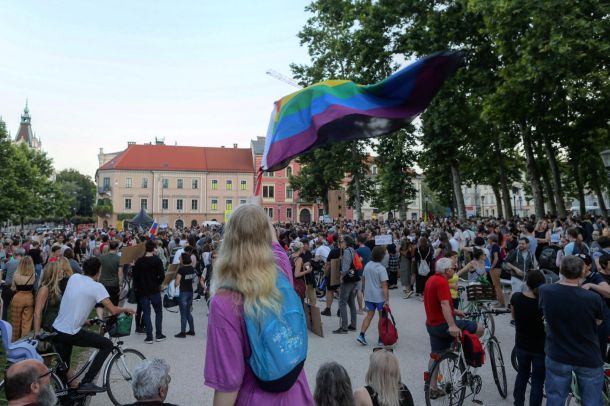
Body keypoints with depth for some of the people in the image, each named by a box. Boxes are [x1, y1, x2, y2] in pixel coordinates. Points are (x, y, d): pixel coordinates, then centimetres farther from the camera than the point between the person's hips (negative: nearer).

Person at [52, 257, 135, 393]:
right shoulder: (97, 286, -13)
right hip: (72, 333, -7)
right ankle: (86, 382, -2)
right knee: (108, 345, 2)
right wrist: (125, 309, 4)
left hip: (56, 329, 7)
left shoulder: (73, 277, 6)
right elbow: (113, 310, -16)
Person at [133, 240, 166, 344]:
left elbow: (135, 276, 1)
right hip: (154, 290, -2)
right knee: (158, 312, 12)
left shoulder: (139, 261, -2)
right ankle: (158, 335, 13)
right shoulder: (157, 260, -10)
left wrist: (137, 287, 14)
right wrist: (158, 283, 4)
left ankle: (149, 336, 6)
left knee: (146, 313, 7)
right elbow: (162, 276, -14)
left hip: (142, 290, 2)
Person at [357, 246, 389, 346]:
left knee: (369, 315, 12)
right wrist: (387, 300, -19)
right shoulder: (381, 269, -17)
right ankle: (381, 339, 16)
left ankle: (361, 335, 3)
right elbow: (384, 286, -19)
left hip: (368, 296, 6)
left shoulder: (367, 265, 2)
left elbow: (363, 279, 13)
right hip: (379, 297, -5)